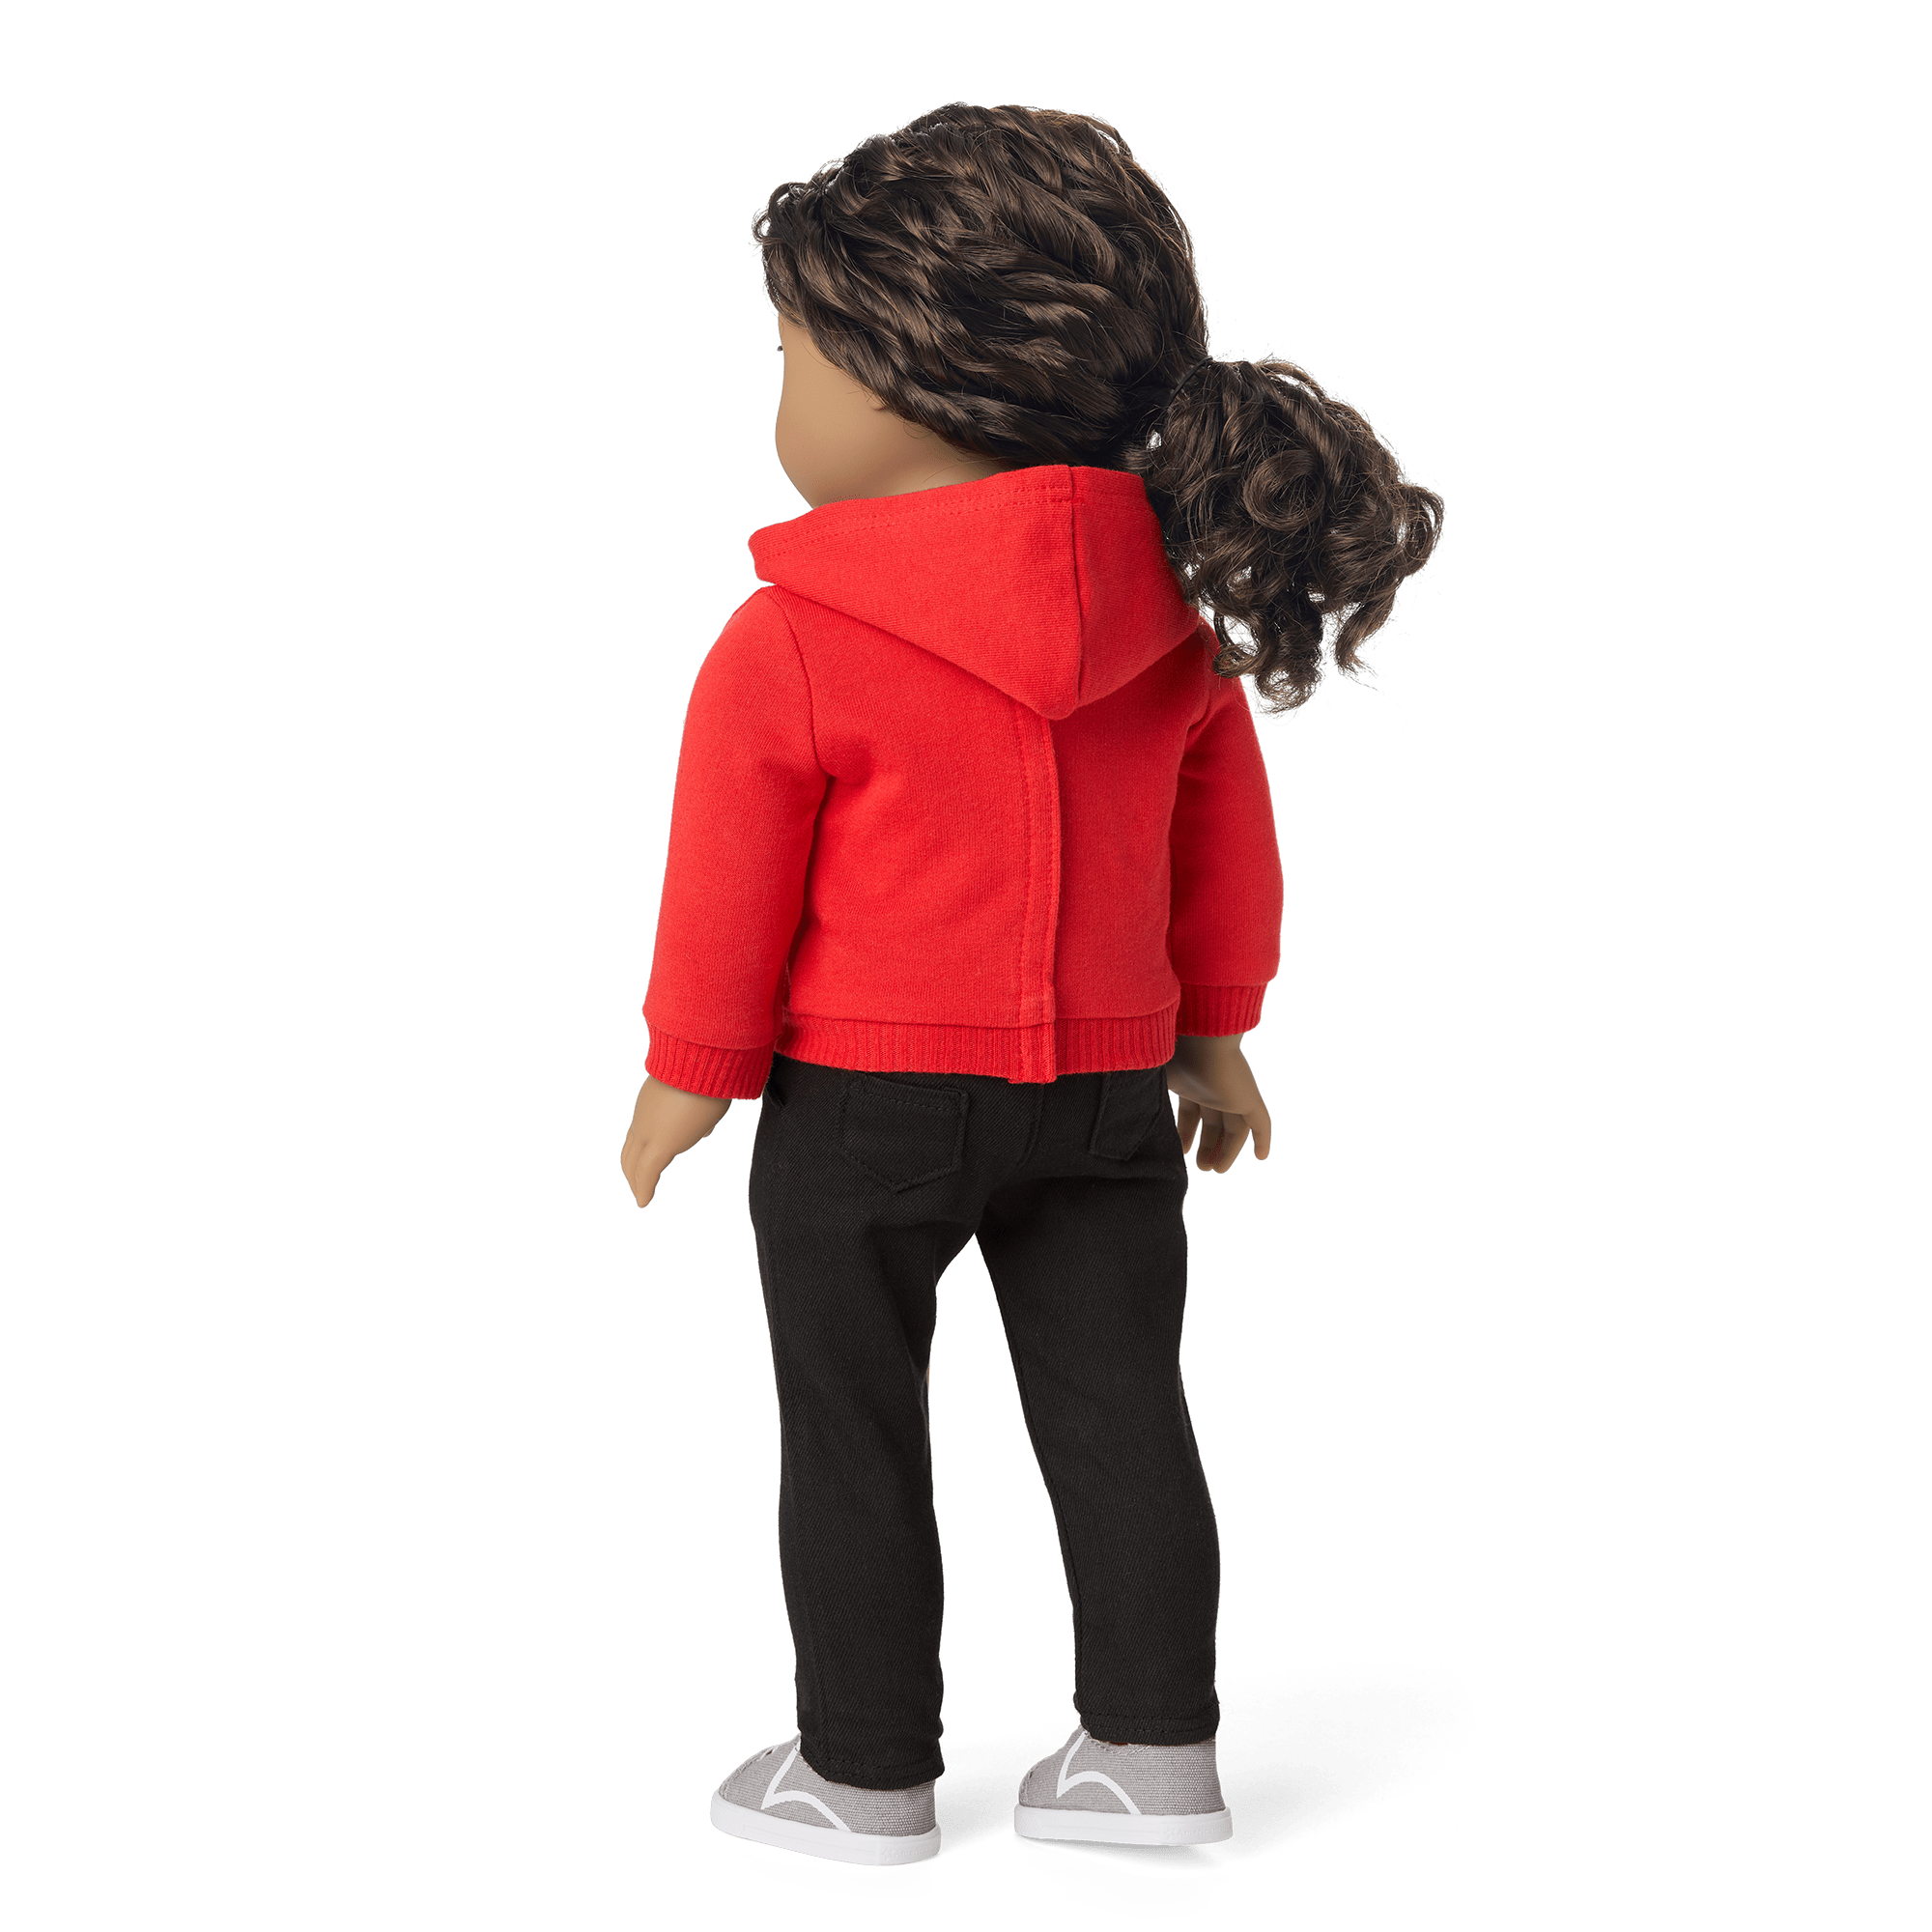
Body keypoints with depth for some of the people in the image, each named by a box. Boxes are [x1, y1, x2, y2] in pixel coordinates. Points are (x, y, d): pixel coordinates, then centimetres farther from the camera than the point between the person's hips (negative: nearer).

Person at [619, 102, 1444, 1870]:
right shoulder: (1170, 607, -1)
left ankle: (869, 1776, 19)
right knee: (1118, 1402, 12)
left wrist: (687, 1074, 3)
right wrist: (1216, 1031, 17)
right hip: (1105, 1082, 5)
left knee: (851, 1428, 9)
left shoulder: (788, 646, -17)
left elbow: (729, 884, -10)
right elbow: (1226, 844, 6)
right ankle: (1155, 1749, 19)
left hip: (862, 1091, -4)